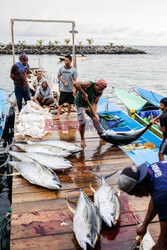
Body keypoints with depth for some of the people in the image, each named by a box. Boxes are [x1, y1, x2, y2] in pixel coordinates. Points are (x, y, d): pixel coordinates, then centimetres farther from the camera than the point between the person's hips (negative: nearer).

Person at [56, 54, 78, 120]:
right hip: (63, 89, 0)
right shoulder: (61, 68, -1)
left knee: (70, 103, 9)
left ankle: (68, 114, 25)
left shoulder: (73, 70, -5)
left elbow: (75, 80, -4)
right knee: (60, 102, -3)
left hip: (70, 89, 0)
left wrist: (74, 89, -12)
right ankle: (58, 115, -1)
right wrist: (63, 81, -8)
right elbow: (58, 76, 9)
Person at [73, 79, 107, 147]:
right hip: (80, 104, -6)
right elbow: (75, 84, -43)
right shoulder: (89, 84, -32)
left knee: (96, 119, 12)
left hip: (89, 104, 6)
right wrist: (83, 93, -41)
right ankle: (82, 139, 8)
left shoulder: (100, 92, -15)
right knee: (82, 123, -13)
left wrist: (95, 113, -28)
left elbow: (94, 103, -15)